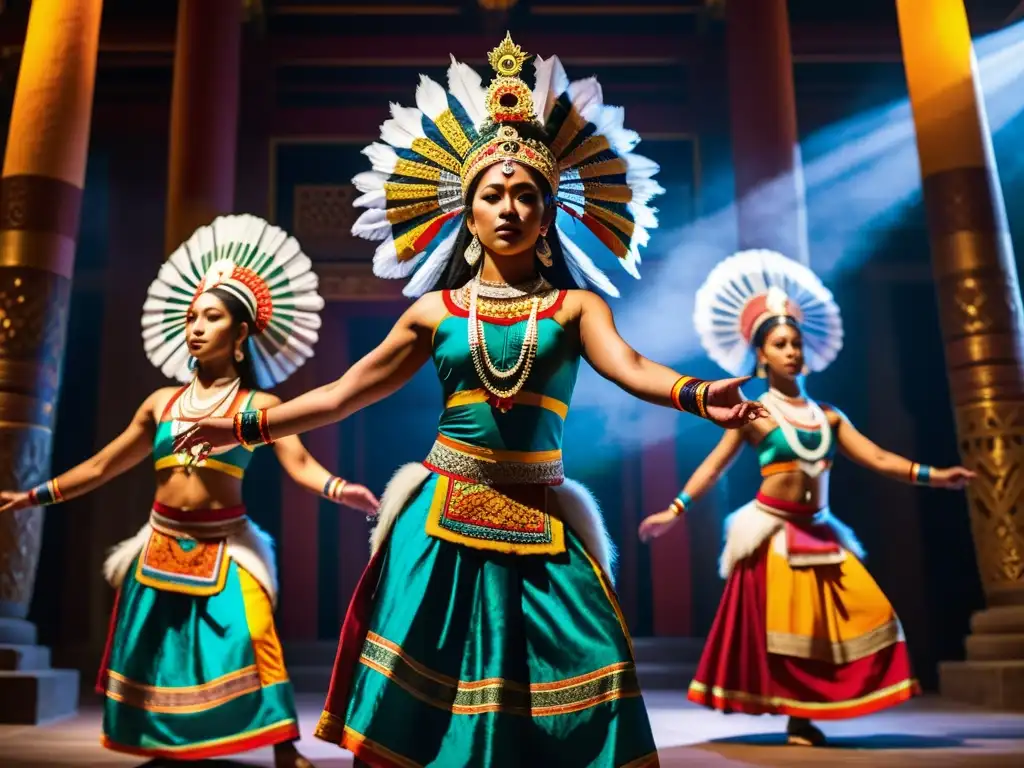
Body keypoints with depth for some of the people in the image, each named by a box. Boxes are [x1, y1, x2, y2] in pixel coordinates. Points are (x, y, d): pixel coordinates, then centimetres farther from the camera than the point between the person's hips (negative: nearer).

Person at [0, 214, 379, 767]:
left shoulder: (258, 404, -3)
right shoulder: (162, 403, 8)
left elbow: (298, 462, -16)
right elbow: (102, 466, 15)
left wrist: (338, 489, -36)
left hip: (223, 549, -5)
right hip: (161, 547, 5)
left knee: (245, 641, -18)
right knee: (151, 655, 11)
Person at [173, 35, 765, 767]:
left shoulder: (574, 306, 2)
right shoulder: (435, 310, 4)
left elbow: (627, 365, -17)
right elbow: (343, 394, 8)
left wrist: (696, 394, -38)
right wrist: (248, 424, 5)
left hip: (539, 521, 0)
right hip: (445, 518, 1)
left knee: (569, 695, 0)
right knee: (418, 708, 4)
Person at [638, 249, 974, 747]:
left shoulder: (828, 416, 10)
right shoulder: (754, 414, -2)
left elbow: (876, 457, 5)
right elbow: (714, 466, -4)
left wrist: (931, 475, -8)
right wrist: (675, 510, -13)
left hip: (819, 533, 5)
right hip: (773, 533, -5)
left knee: (835, 621, -2)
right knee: (782, 628, -3)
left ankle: (808, 716, 7)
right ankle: (797, 718, 8)